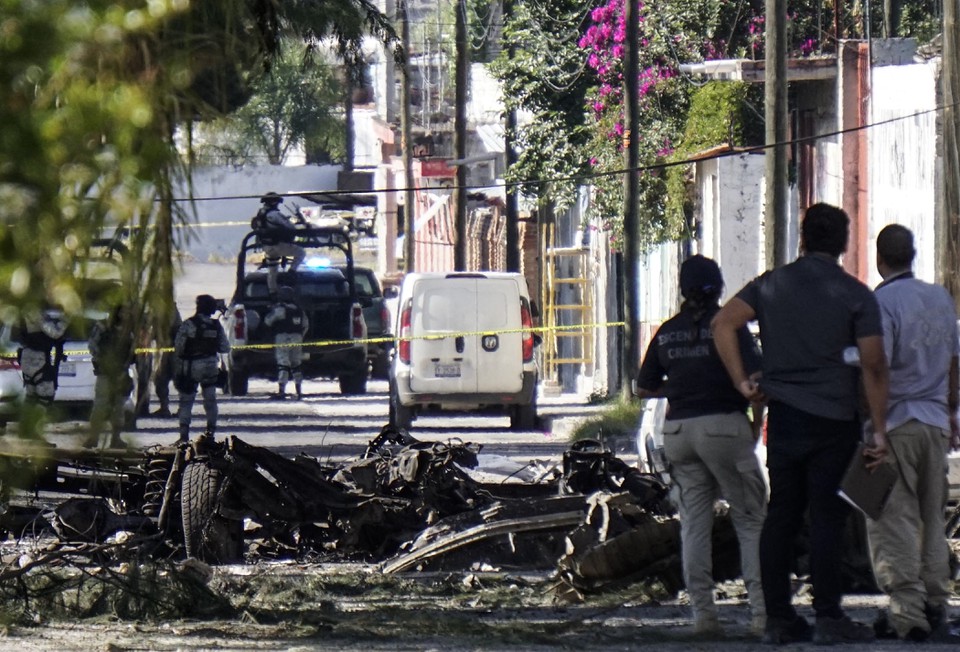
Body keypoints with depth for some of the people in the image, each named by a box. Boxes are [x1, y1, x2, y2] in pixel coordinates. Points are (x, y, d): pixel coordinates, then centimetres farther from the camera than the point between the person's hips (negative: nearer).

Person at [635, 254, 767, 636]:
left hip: (678, 429, 4)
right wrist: (757, 421, 3)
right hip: (724, 425, -4)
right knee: (750, 519, 0)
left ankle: (702, 611, 3)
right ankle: (762, 608, -7)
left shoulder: (668, 332, 9)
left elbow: (644, 389, 14)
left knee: (693, 522, 8)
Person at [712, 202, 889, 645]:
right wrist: (879, 431, -5)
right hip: (835, 421, -3)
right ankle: (828, 617, -4)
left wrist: (743, 383, -1)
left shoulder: (771, 284, 6)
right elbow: (873, 366, -9)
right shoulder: (856, 295, -4)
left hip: (783, 415, 3)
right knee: (826, 517, -2)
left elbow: (723, 324, -5)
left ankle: (778, 618, 7)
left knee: (781, 515, 8)